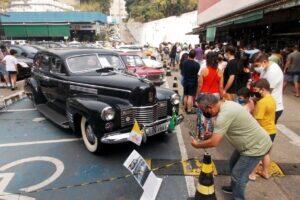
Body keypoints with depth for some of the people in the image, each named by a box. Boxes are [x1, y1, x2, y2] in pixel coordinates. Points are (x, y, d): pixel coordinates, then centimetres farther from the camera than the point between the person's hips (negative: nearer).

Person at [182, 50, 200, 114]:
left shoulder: (185, 63, -3)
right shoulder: (196, 64, -17)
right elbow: (198, 74, -10)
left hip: (185, 81, 5)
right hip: (193, 82, -5)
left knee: (185, 95, 16)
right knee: (190, 96, 0)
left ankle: (185, 107, 29)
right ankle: (189, 110, 4)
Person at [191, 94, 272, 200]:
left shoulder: (224, 114, -32)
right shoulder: (226, 104, -2)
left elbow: (214, 143, -28)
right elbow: (224, 129, 15)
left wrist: (197, 145, -13)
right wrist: (212, 134, 4)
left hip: (256, 147, -10)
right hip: (253, 142, 10)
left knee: (238, 176, 0)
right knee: (233, 164, 23)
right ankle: (234, 188, 44)